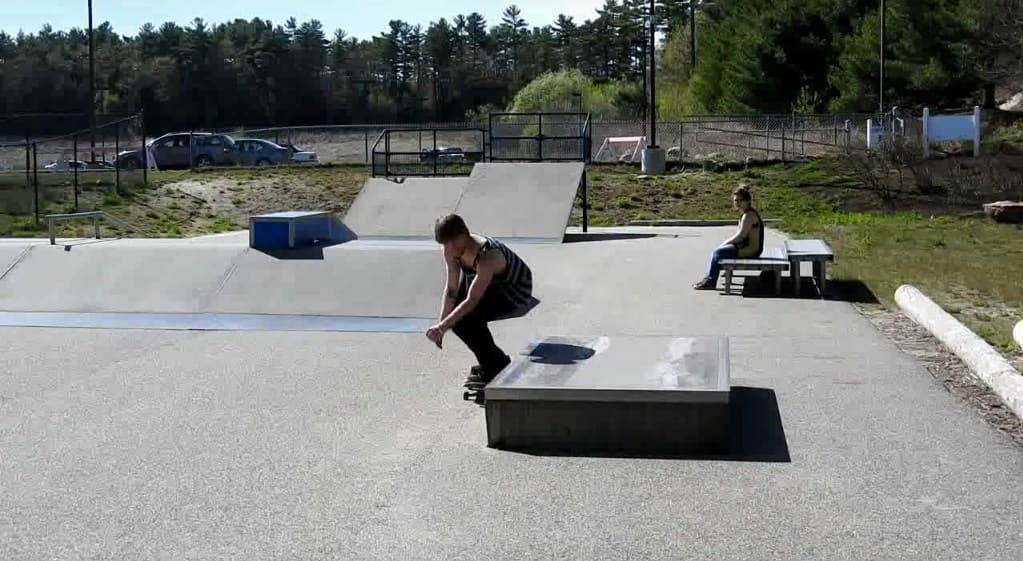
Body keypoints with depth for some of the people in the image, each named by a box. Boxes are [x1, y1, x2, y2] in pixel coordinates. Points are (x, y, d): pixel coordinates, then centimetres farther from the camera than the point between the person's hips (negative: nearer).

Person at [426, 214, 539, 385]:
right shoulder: (451, 251, -15)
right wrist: (441, 323, -18)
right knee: (454, 315, -3)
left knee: (466, 319, -24)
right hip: (492, 285, 8)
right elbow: (451, 289, -10)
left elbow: (472, 300, -40)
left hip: (515, 289, -8)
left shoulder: (487, 257, -38)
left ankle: (496, 365, -6)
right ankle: (490, 362, 14)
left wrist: (442, 327, -40)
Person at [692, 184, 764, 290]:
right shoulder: (746, 214, 14)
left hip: (750, 250, -10)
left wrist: (725, 243, -9)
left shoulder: (749, 215, -18)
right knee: (718, 250, 12)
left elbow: (741, 235, -21)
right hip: (747, 246, 10)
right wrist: (726, 242, 6)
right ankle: (709, 277, 14)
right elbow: (739, 234, 18)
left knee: (718, 252, -13)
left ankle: (711, 282, -4)